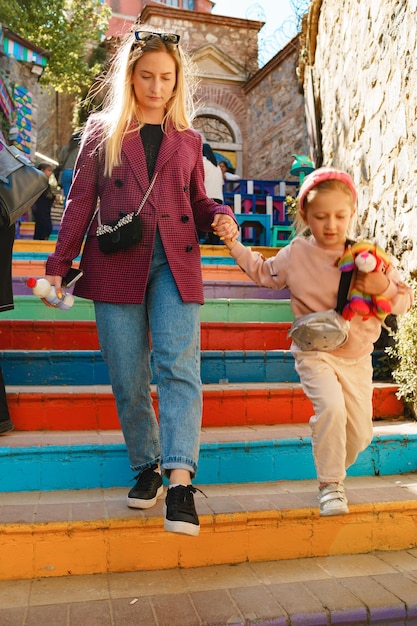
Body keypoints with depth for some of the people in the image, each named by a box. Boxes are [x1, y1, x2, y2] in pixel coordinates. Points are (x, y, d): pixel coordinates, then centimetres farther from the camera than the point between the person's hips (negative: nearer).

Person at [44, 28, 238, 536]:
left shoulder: (188, 140, 17)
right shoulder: (101, 130, 13)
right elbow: (80, 201, 9)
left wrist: (221, 217, -1)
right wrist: (58, 264, 2)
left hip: (175, 262, 1)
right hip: (116, 263, 0)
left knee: (178, 366, -15)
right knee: (128, 377, 0)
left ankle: (180, 480, -17)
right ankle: (146, 468, 15)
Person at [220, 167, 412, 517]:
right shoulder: (296, 254, -2)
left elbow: (405, 301, -1)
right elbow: (264, 273, 17)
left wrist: (385, 288, -23)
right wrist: (235, 245, 8)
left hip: (357, 356, 2)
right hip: (314, 352, -2)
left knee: (360, 433, 5)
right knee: (331, 406, -27)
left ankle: (334, 471, 37)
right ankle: (330, 485, -7)